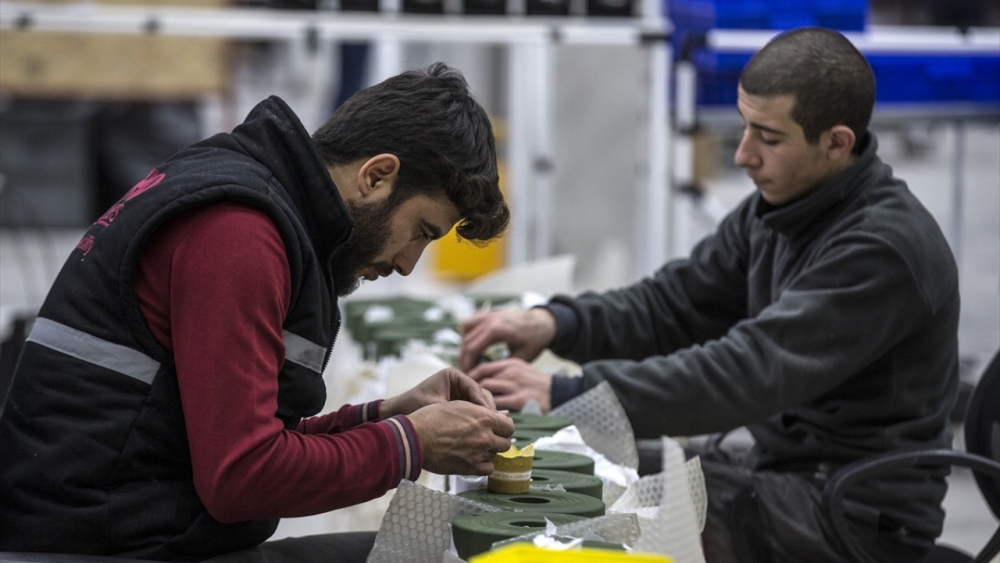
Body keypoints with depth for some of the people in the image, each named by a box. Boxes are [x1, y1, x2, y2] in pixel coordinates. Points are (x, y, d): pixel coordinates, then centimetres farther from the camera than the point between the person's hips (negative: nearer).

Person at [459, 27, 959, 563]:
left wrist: (568, 394, -34)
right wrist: (556, 322, -14)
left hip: (862, 511, -8)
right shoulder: (777, 207, 5)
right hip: (781, 463, 8)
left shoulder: (884, 244, -23)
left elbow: (749, 371, -31)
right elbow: (673, 303, 6)